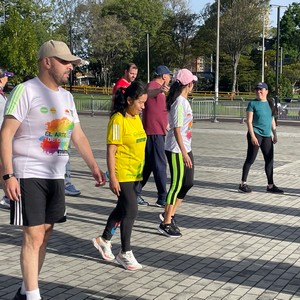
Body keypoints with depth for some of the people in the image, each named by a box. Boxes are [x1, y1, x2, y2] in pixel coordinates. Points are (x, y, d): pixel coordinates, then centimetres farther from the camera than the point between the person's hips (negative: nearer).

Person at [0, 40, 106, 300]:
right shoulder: (26, 90, -10)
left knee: (44, 234, 9)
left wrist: (94, 166, 15)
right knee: (33, 236, -7)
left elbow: (78, 135, 20)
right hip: (29, 176, -7)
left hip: (56, 176, 7)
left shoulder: (66, 96, 13)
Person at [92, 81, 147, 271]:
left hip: (135, 174, 8)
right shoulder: (118, 120, -16)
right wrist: (112, 177, -20)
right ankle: (125, 253, 7)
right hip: (122, 174, -8)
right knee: (131, 211, -6)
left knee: (122, 209, 17)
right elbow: (111, 150, -17)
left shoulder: (137, 118, 9)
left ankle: (104, 240, 34)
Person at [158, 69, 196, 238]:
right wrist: (184, 153, -23)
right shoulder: (179, 103, -18)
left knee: (188, 183, 15)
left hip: (186, 148, 10)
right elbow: (176, 129, -21)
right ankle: (166, 223, 6)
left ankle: (169, 214, 26)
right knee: (177, 185, -3)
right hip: (177, 151, -10)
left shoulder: (184, 101, 12)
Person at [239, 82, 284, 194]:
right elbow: (249, 121, -9)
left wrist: (274, 135, 14)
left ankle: (270, 185, 16)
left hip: (267, 136, 6)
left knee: (270, 160, 8)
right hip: (256, 134, -6)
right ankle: (243, 184, 2)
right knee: (250, 159, -4)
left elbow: (272, 120, 18)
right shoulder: (253, 103, -4)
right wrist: (252, 136, -17)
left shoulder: (270, 103, 12)